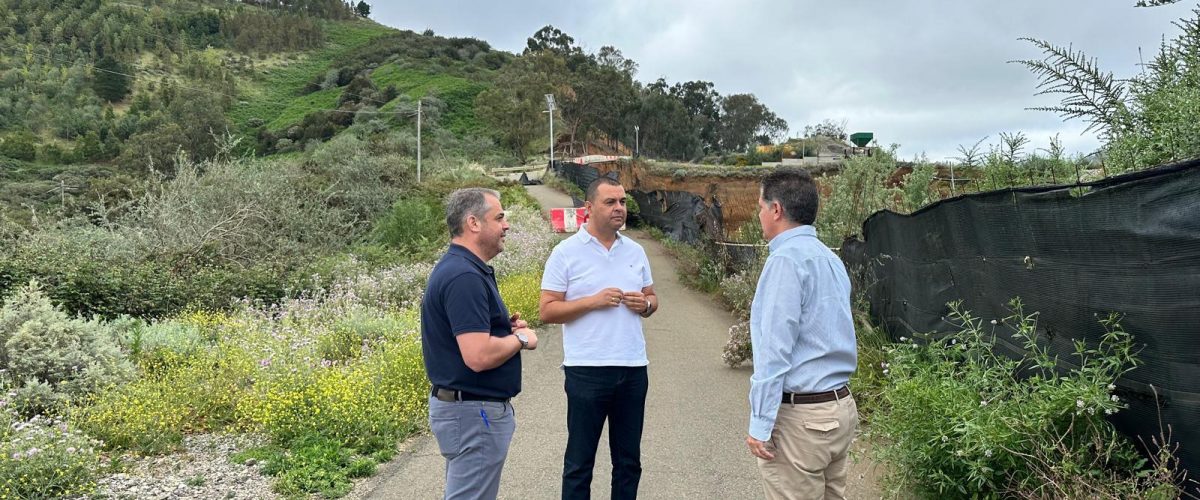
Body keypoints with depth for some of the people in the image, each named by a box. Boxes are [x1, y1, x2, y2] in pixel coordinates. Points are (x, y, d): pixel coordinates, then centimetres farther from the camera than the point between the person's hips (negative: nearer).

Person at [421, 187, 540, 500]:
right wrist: (520, 338, -12)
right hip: (474, 413, -11)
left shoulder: (457, 267, 10)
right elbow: (479, 356, -30)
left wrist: (505, 327, 6)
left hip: (466, 406, 11)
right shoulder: (465, 276, -23)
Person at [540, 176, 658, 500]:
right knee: (580, 461, 8)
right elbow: (547, 311, -8)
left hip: (634, 369, 5)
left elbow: (652, 299, 17)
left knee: (629, 460, 15)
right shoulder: (566, 252, -5)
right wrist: (593, 301, -19)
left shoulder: (636, 251, 10)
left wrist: (645, 305, -7)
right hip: (587, 371, -4)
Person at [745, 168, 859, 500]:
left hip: (802, 416, -9)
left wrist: (760, 424, -17)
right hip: (840, 406, 9)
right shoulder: (830, 258, 12)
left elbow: (775, 351, -19)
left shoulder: (787, 259, -16)